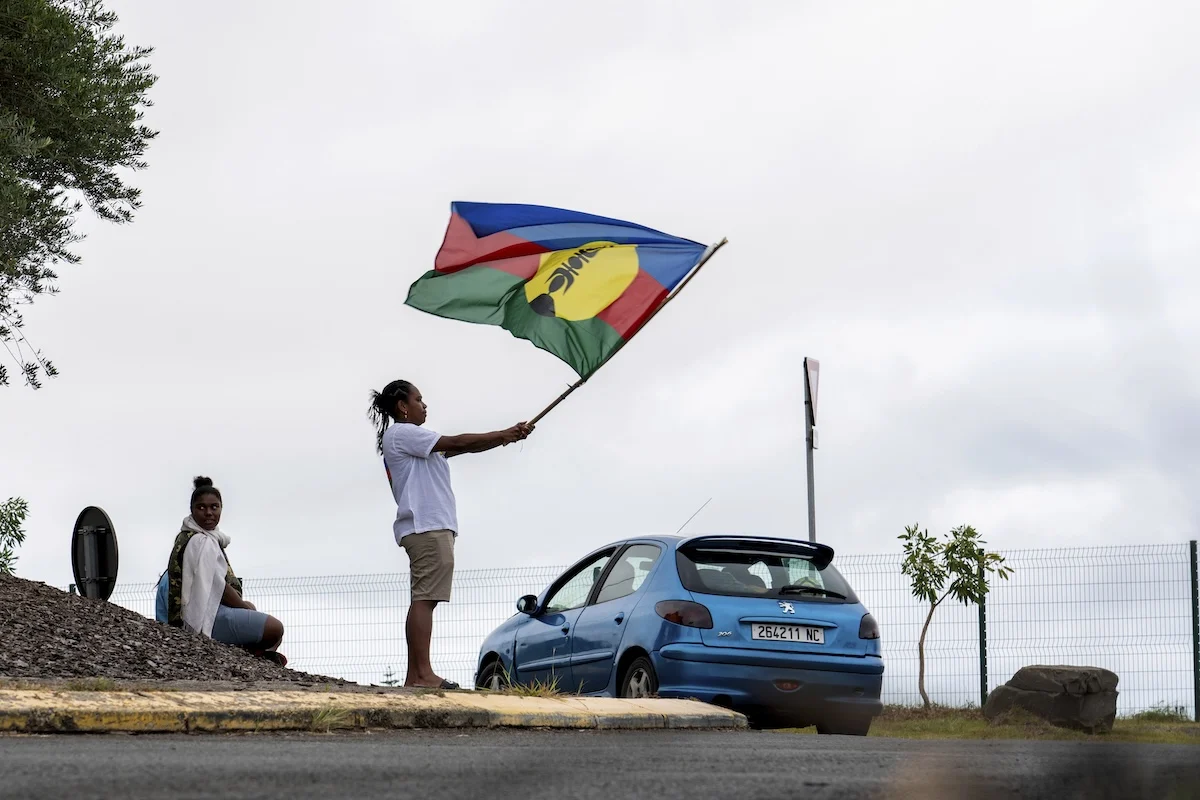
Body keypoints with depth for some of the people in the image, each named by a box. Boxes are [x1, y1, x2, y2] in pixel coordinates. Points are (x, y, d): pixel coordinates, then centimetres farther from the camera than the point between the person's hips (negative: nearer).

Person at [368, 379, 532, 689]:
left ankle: (415, 675, 0)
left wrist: (507, 436, 10)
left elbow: (458, 448, 20)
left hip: (432, 527, 11)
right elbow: (456, 443, -8)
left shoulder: (414, 441, 27)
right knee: (425, 598, -15)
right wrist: (504, 435, -1)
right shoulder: (400, 434, -4)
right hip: (427, 527, -11)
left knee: (424, 600, 4)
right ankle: (422, 673, -21)